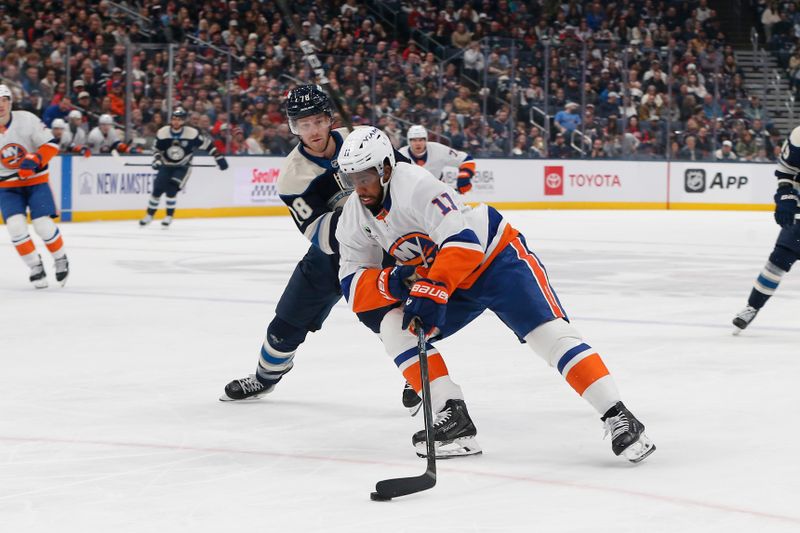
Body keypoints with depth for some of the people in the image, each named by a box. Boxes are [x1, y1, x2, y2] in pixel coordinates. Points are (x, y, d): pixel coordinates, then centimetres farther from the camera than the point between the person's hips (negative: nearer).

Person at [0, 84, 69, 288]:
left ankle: (61, 259, 15)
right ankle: (35, 267, 2)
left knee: (43, 225, -12)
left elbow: (51, 144, -11)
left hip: (36, 181, -2)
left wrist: (35, 159, -26)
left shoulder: (27, 120, -14)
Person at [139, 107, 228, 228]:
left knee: (171, 189, -20)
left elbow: (207, 144, -10)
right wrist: (156, 160, -17)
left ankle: (169, 217, -4)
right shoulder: (162, 133, -12)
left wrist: (219, 158, -10)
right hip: (166, 166, 3)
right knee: (157, 190, -7)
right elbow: (157, 149, 2)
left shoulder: (192, 133, -19)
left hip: (183, 167, -3)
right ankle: (149, 215, 12)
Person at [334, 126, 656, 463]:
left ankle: (617, 418, -21)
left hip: (495, 256, -8)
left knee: (549, 332, -21)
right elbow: (354, 287, -6)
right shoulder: (353, 218, -5)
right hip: (450, 283, 8)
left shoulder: (417, 185, -28)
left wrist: (431, 292, -42)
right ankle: (452, 417, -11)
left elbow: (463, 242, -36)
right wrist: (392, 283, -26)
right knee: (394, 327, -10)